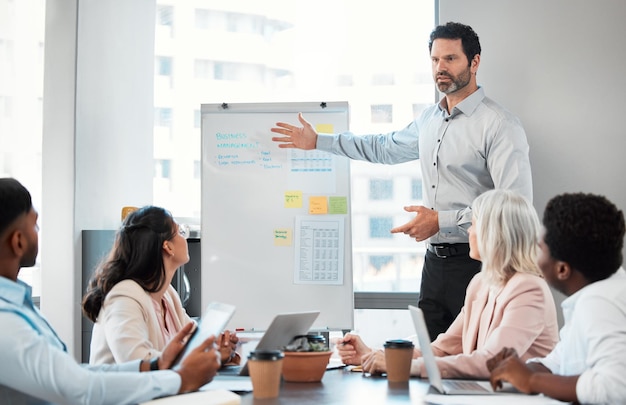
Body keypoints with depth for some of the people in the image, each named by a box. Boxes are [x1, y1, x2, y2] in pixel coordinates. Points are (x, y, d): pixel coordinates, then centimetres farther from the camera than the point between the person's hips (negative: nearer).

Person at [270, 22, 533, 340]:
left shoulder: (501, 126, -12)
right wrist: (318, 141, 31)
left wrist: (442, 220, -20)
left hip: (476, 264, -7)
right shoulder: (429, 119, 13)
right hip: (435, 262, 7)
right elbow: (384, 147, 31)